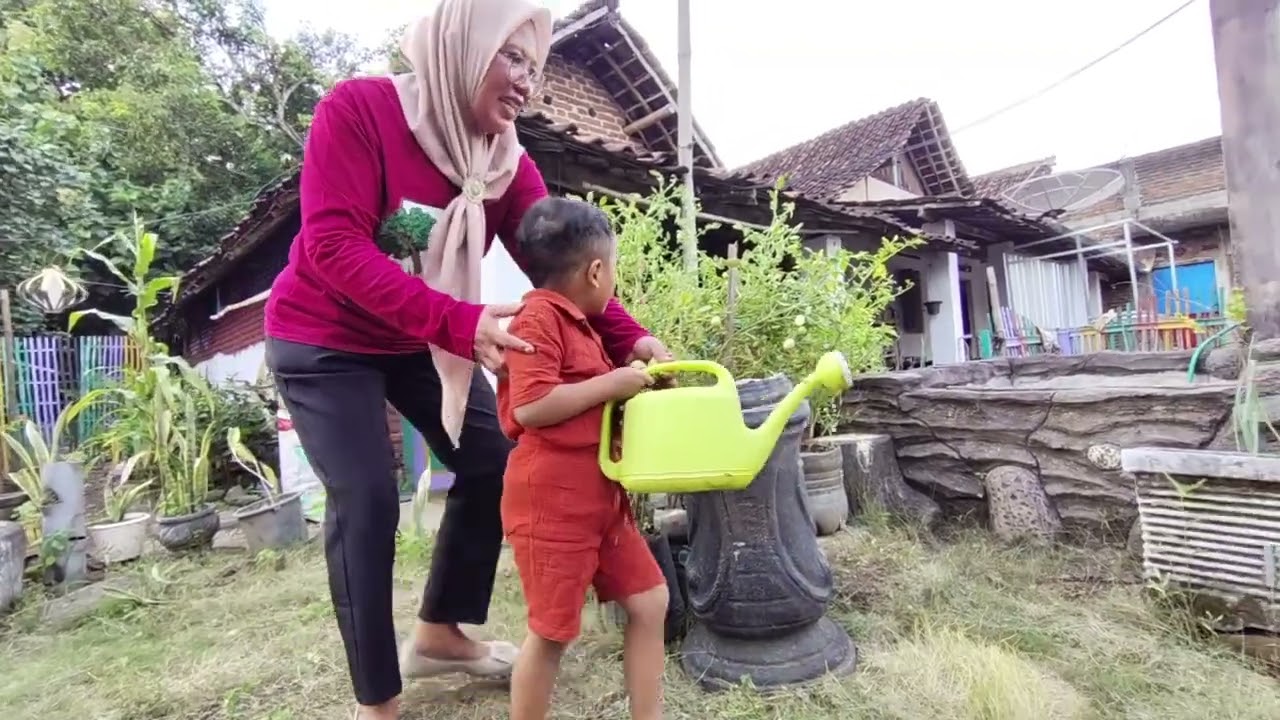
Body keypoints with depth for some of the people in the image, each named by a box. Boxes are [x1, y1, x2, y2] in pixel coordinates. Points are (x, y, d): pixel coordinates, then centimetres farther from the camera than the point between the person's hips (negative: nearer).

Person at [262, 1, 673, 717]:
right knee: (366, 500, -12)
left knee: (493, 463, 4)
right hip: (324, 340, -5)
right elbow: (335, 247, -32)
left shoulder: (509, 162, -8)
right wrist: (458, 321, -44)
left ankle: (438, 634, 26)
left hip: (425, 340, 6)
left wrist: (630, 339, -32)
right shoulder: (357, 108, -22)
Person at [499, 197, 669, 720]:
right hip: (551, 500, -9)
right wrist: (612, 384, -19)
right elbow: (530, 406, -26)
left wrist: (636, 378, 17)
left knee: (649, 602, 13)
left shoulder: (579, 324, 16)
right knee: (551, 630, 5)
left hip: (600, 496, 10)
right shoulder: (539, 318, -14)